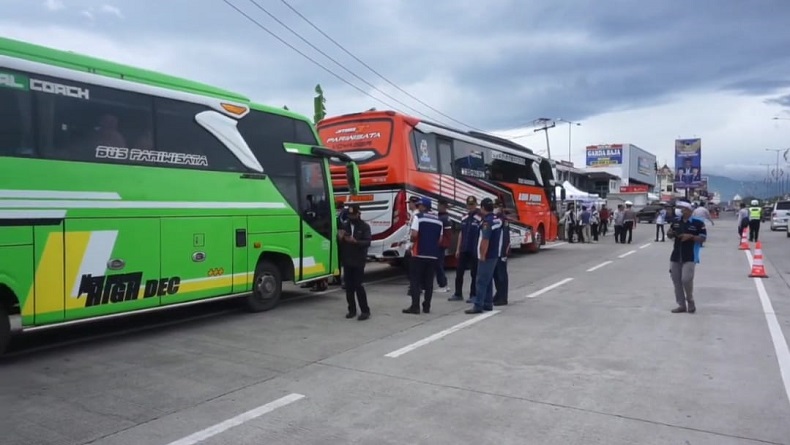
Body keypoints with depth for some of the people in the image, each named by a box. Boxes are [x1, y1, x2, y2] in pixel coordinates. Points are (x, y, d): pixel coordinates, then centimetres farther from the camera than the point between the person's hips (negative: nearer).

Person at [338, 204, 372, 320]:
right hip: (347, 261, 5)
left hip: (358, 261, -4)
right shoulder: (345, 225, 10)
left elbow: (367, 242, -13)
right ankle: (352, 309, 17)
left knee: (358, 286, -7)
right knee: (349, 286, 7)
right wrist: (340, 238, -11)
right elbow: (340, 242, 12)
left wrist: (355, 241, -30)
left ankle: (365, 311, 0)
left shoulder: (364, 226, -3)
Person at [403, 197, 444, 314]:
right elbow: (440, 239, 11)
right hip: (433, 255, 5)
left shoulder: (418, 217, -6)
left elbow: (414, 234, -17)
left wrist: (412, 242, 2)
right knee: (429, 282, 9)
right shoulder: (438, 220, 11)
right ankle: (426, 307, 12)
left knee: (415, 281, 1)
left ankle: (415, 306, -2)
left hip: (419, 254, -5)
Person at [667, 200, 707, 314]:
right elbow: (670, 236, 17)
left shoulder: (698, 222, -7)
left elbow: (703, 238, -7)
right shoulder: (675, 221, 8)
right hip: (675, 256, 5)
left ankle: (690, 302, 13)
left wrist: (690, 236, -21)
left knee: (686, 279, -13)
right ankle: (681, 305, 18)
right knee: (676, 281, 7)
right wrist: (669, 233, -6)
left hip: (690, 257, -5)